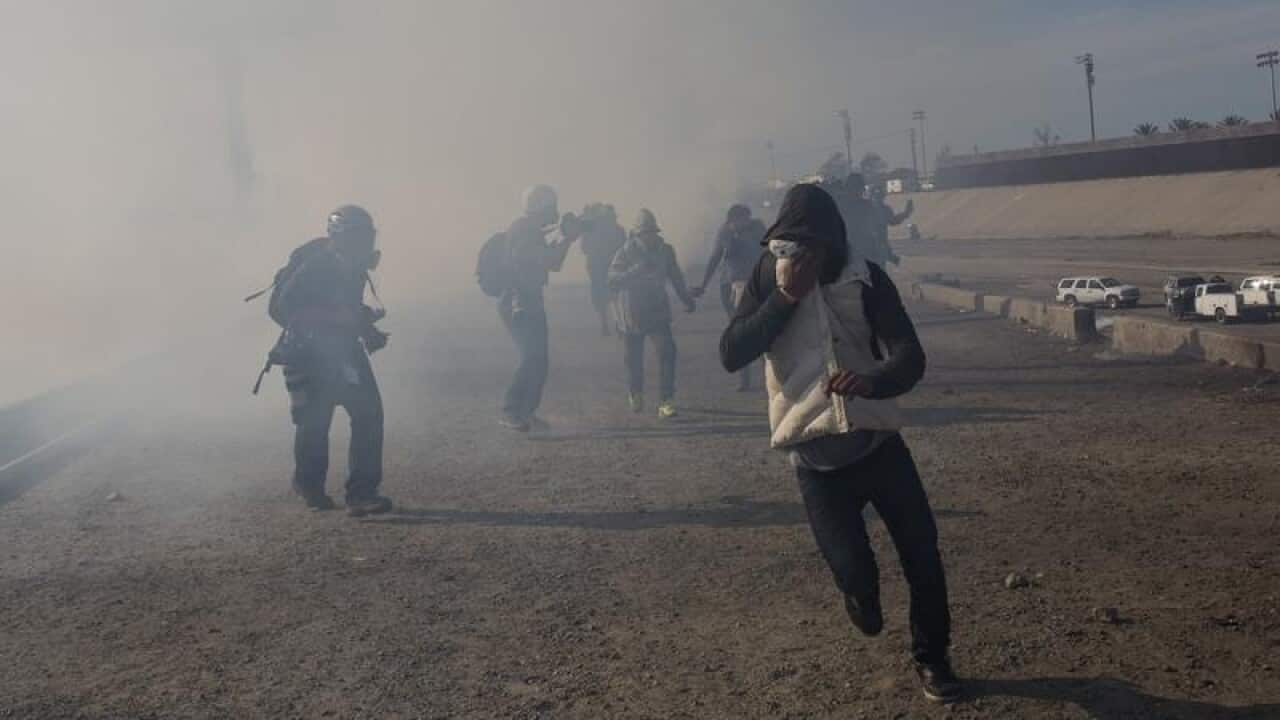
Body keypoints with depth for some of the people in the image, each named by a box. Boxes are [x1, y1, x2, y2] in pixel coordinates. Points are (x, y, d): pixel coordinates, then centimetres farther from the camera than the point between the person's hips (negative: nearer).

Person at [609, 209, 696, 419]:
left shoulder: (665, 251, -1)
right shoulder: (626, 253, -11)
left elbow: (676, 277, 15)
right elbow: (613, 279, -22)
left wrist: (687, 299, 14)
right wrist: (634, 271, -37)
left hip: (658, 312, 2)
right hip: (632, 315, -2)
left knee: (667, 352, -16)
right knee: (633, 359, 7)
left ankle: (666, 402, -14)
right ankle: (635, 393, 39)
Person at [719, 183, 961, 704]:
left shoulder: (866, 279, -6)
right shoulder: (769, 276, -2)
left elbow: (910, 358, -17)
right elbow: (731, 355, -11)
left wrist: (870, 381, -40)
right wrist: (784, 298, -19)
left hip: (877, 442, 1)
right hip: (816, 458, -1)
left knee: (922, 555, 4)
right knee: (855, 575, -5)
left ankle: (931, 657, 30)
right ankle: (861, 595, 34)